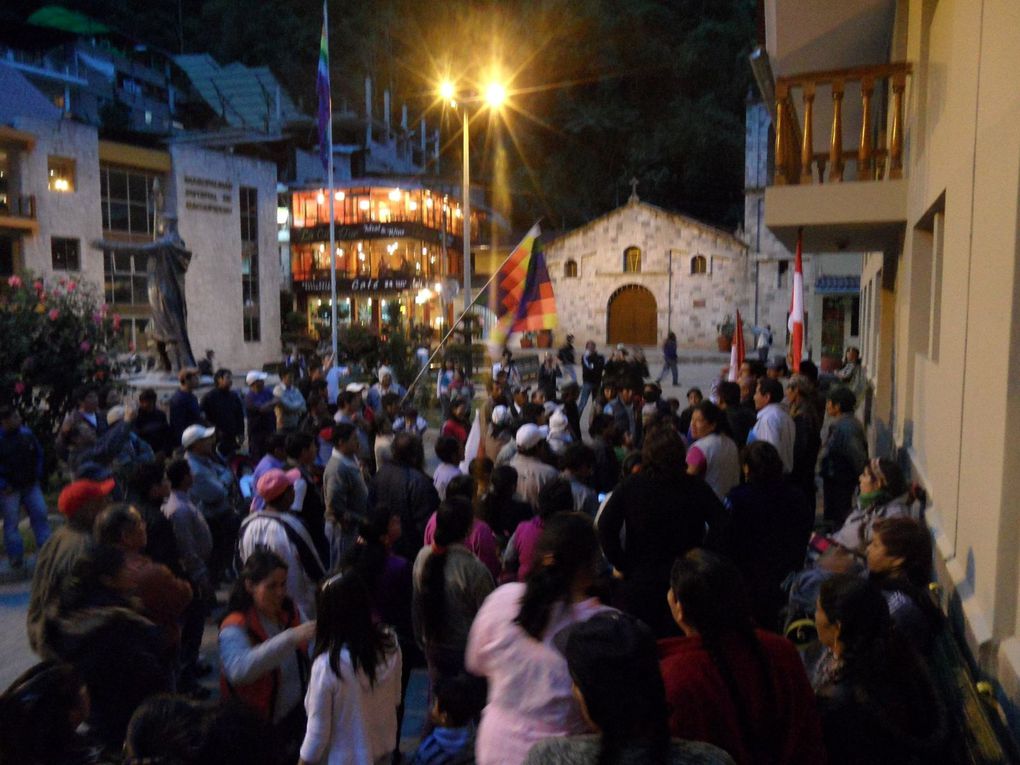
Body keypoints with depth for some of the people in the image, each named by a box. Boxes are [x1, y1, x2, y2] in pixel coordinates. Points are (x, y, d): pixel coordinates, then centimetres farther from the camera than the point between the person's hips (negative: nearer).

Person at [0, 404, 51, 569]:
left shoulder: (27, 434, 0)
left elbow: (39, 454, 13)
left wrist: (37, 475, 7)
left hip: (31, 485, 4)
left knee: (40, 515, 3)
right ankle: (15, 557, 14)